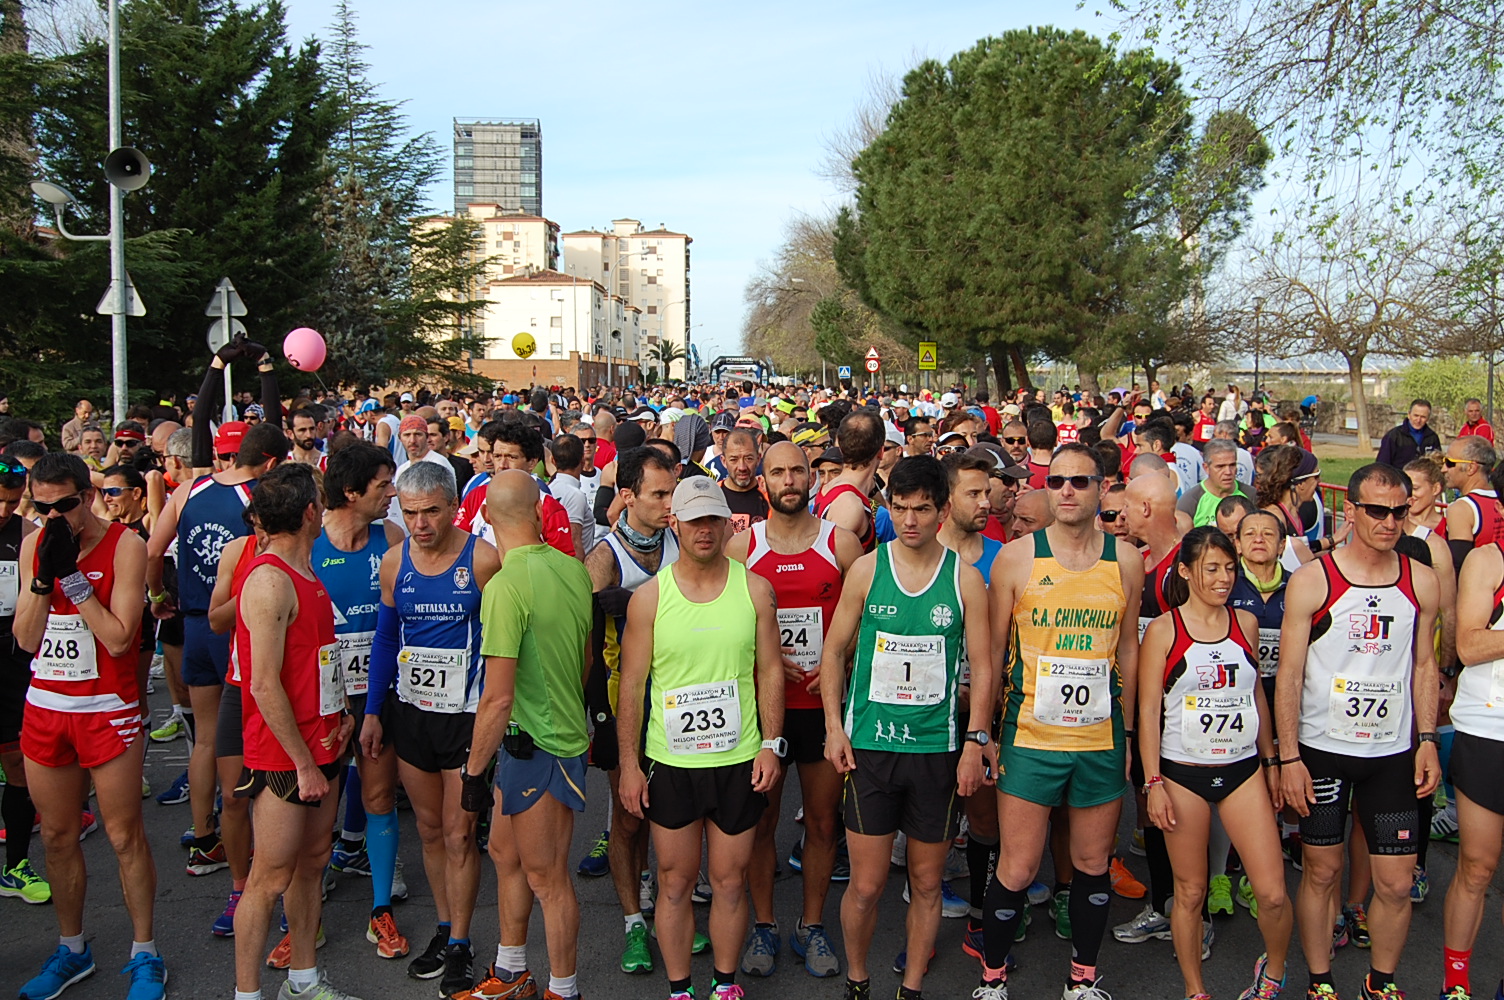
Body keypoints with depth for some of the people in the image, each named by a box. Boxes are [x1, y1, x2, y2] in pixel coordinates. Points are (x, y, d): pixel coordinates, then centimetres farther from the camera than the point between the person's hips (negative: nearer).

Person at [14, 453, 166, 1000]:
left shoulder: (124, 544, -11)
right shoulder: (32, 546, 4)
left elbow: (119, 637, -18)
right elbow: (25, 638, -1)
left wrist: (72, 575, -20)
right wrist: (44, 576, -14)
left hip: (107, 709, -5)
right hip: (45, 708, 5)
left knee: (125, 836, 1)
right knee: (57, 836, 13)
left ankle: (144, 954, 14)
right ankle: (71, 949, 29)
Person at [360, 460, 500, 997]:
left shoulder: (483, 559, -12)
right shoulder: (394, 561, 1)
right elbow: (385, 638, 11)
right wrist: (373, 712, 10)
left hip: (466, 715, -4)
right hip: (409, 711, 4)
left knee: (458, 834, 2)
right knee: (429, 829, 14)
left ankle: (460, 945, 17)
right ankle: (443, 929, 30)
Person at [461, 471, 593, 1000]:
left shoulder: (506, 586, -22)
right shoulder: (573, 569, 1)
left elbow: (497, 698, -23)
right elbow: (585, 661, 14)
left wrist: (473, 770, -13)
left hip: (538, 745, -9)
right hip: (565, 729, 9)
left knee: (545, 875, 7)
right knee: (504, 851, 22)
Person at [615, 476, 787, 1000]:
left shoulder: (755, 588, -1)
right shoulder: (649, 596, -4)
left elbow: (769, 671, 4)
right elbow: (631, 684, -1)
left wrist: (770, 744, -3)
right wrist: (628, 763, -3)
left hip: (739, 761, 1)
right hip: (669, 762, 0)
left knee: (731, 880, 11)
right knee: (675, 880, 10)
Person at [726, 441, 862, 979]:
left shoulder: (840, 542, 0)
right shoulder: (741, 546, 1)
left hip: (825, 701, 0)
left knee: (822, 821, 9)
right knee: (760, 819, 8)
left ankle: (812, 925, 25)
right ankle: (763, 924, 25)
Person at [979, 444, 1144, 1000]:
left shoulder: (1126, 561, 3)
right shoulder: (1016, 557, -4)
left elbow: (1127, 647, 12)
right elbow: (992, 650, 0)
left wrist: (1127, 730, 12)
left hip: (1101, 740, 3)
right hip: (1029, 738, -2)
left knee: (1093, 865, 13)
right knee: (1017, 870, 1)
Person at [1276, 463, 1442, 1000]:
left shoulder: (1422, 582, 3)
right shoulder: (1312, 580, -9)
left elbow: (1425, 664, 11)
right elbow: (1288, 673, -7)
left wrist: (1427, 741, 4)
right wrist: (1288, 757, -10)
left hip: (1393, 753, 3)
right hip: (1321, 750, -3)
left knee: (1396, 883, 5)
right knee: (1322, 871, 8)